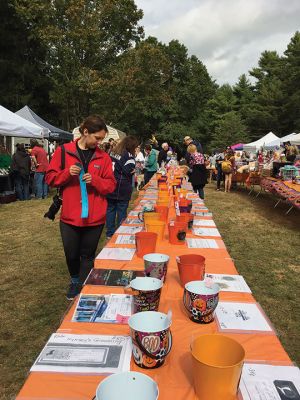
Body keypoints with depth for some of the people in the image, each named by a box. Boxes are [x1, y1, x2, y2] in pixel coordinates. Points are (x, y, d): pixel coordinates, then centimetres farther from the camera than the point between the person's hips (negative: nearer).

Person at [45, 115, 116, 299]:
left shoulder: (103, 157, 1)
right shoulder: (63, 151, -1)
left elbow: (111, 185, 0)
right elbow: (50, 178, 1)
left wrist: (94, 179, -17)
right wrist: (67, 173, -17)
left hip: (94, 217, 0)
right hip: (69, 216, 0)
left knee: (87, 255, 12)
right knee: (71, 254, 14)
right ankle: (75, 281, 43)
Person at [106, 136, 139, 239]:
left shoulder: (112, 153, 7)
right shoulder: (128, 156, -14)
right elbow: (130, 171, -16)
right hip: (122, 189, -6)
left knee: (110, 209, 13)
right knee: (121, 212, 6)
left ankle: (110, 234, 21)